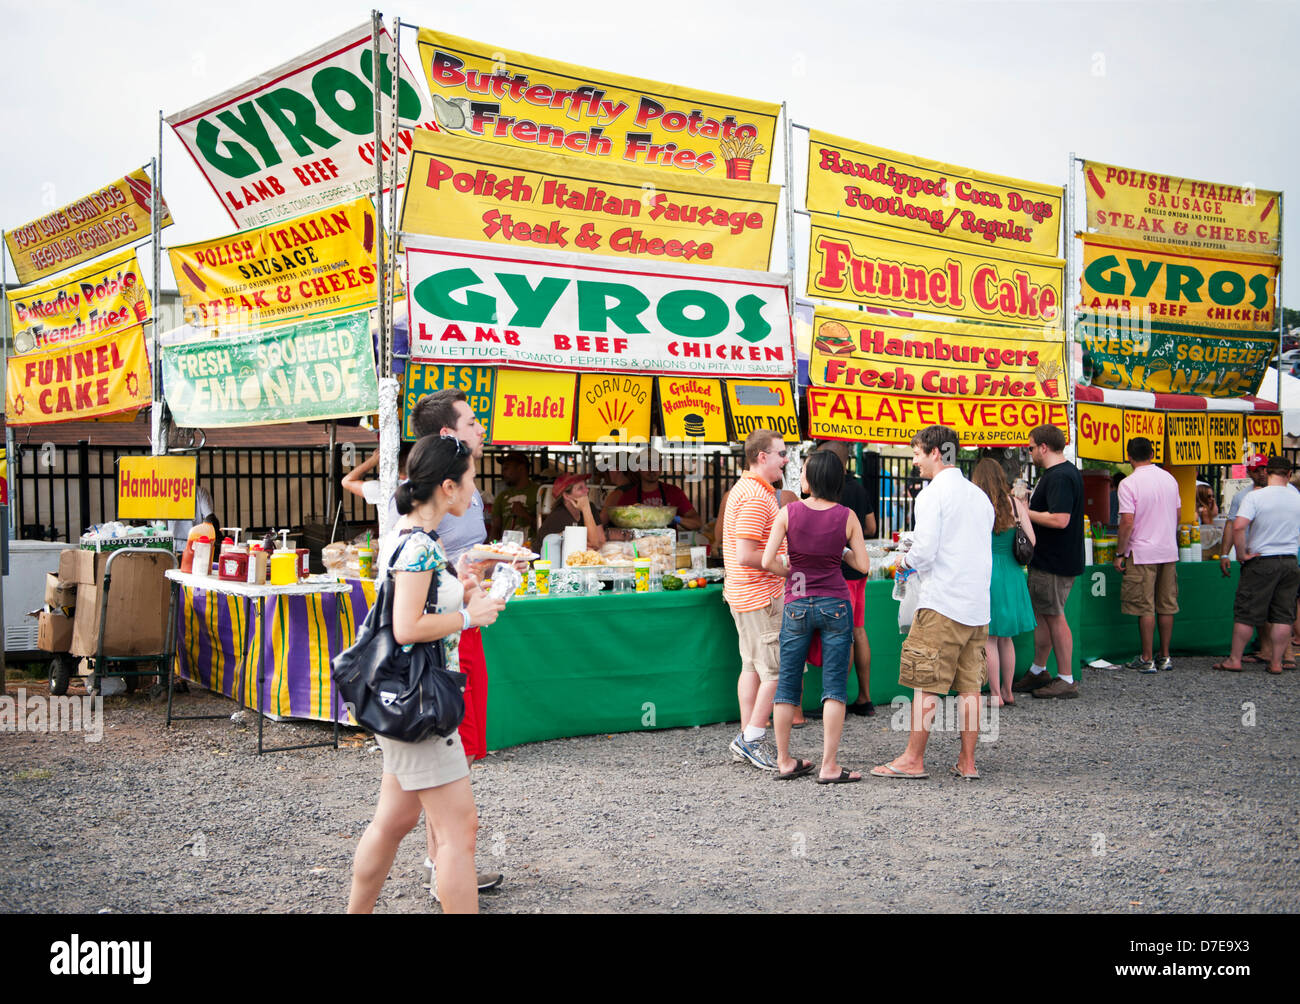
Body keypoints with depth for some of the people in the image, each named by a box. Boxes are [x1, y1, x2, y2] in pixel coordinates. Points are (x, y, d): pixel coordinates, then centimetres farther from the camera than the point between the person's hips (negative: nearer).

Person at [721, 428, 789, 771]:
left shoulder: (744, 488, 16)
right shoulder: (756, 496, -19)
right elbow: (746, 555, -25)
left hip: (744, 591, 11)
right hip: (762, 594, -11)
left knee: (753, 666, 13)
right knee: (778, 670, -5)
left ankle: (747, 739, 18)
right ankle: (753, 739, 1)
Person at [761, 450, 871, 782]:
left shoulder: (788, 512, -6)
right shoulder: (847, 517, -5)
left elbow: (768, 561, -10)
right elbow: (863, 564, -1)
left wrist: (790, 572, 9)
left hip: (797, 605, 1)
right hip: (835, 605, 0)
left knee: (787, 683, 11)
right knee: (835, 686, 3)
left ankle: (784, 761, 17)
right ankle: (829, 766, 0)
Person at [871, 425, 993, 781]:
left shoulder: (933, 493, -9)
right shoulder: (980, 495, 14)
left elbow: (925, 551, -17)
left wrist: (906, 560, 5)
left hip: (941, 604, -7)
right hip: (977, 605, 7)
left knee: (926, 685, 0)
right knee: (970, 686, 9)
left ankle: (913, 759, 6)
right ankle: (967, 762, 12)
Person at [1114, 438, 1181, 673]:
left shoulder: (1129, 484, -13)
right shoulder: (1170, 479, 7)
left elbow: (1127, 522, -16)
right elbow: (1177, 515, 15)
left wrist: (1119, 554, -8)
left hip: (1142, 553, -6)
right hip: (1169, 551, 6)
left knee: (1145, 608, -1)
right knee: (1167, 606, 10)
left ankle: (1147, 659, 2)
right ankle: (1165, 657, 16)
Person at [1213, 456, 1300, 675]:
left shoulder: (1255, 497, -11)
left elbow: (1238, 527, -22)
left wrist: (1243, 554, -12)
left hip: (1261, 561, -3)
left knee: (1246, 613, 4)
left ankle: (1235, 659, 9)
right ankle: (1276, 662, 11)